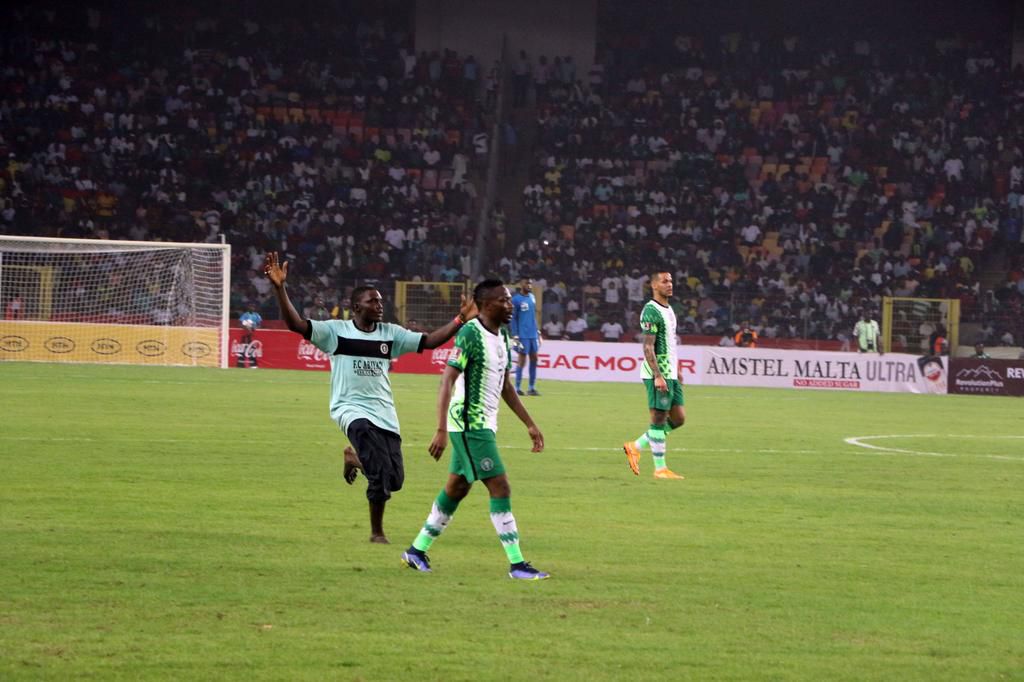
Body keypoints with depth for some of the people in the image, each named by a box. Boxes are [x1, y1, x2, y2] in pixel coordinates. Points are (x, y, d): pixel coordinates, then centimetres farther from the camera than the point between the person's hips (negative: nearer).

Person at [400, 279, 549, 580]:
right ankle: (517, 564, -9)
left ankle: (417, 550, 25)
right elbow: (447, 380, -20)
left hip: (483, 424, 10)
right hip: (470, 424, -10)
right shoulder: (470, 335, -17)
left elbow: (505, 386, 21)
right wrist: (441, 431, -26)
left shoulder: (502, 338, 11)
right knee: (500, 487, -10)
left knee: (457, 487, 15)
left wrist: (530, 424, 19)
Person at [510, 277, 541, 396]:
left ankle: (532, 387, 11)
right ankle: (517, 388, 2)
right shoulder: (516, 299, -8)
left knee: (534, 359, 5)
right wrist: (515, 336, -14)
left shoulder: (532, 297, 13)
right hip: (522, 335, -7)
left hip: (533, 335, 7)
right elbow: (513, 319, -8)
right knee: (522, 360, -5)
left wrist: (538, 333, 18)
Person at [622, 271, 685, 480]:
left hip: (670, 374, 9)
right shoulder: (651, 311, -12)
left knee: (678, 418, 8)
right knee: (659, 418, -5)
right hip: (658, 373, -9)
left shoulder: (669, 310, 17)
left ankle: (636, 446, 18)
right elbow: (648, 347, -17)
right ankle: (660, 468, 0)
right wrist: (658, 376, -23)